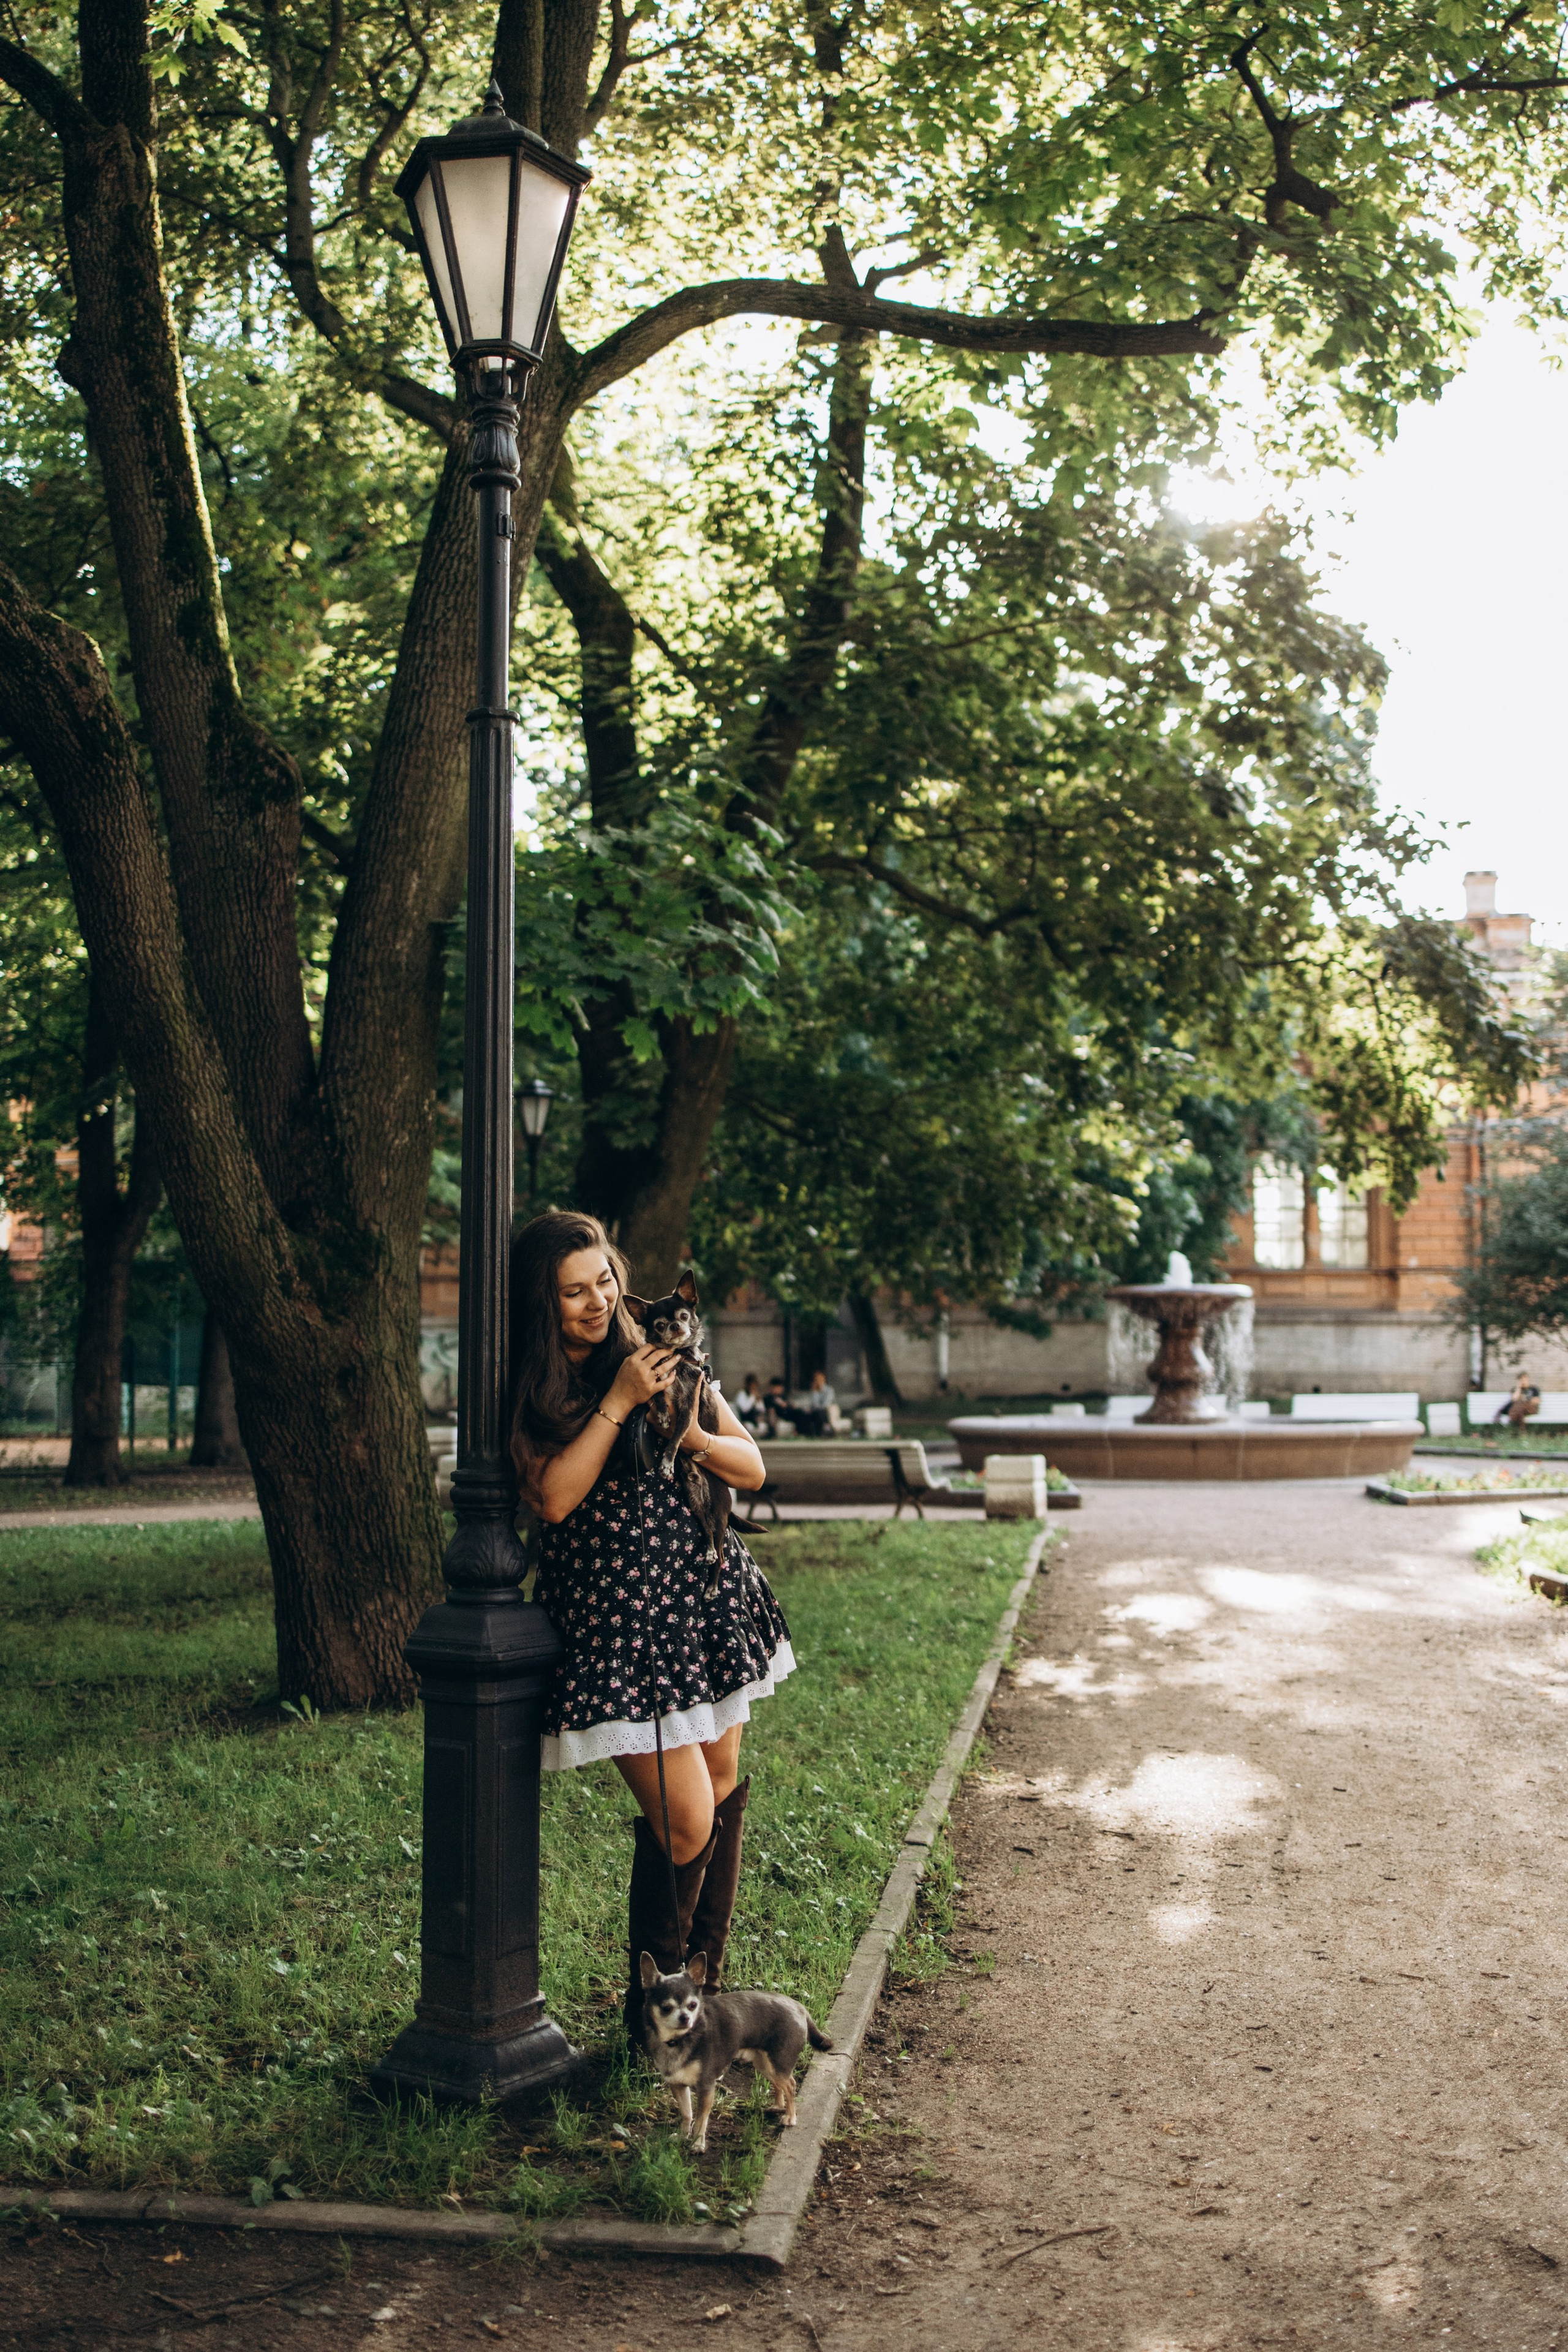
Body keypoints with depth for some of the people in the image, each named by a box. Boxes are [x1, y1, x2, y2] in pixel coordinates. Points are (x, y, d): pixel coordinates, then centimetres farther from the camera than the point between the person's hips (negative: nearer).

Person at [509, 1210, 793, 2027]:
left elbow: (753, 1469, 6)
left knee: (723, 1790, 11)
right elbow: (553, 1497, -18)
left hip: (705, 1590, 5)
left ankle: (707, 1986, 28)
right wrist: (618, 1403, -19)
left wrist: (692, 1434, -14)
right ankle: (651, 1997, 15)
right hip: (613, 1615, -4)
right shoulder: (524, 1395, -2)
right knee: (685, 1822, -10)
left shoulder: (659, 1358, 5)